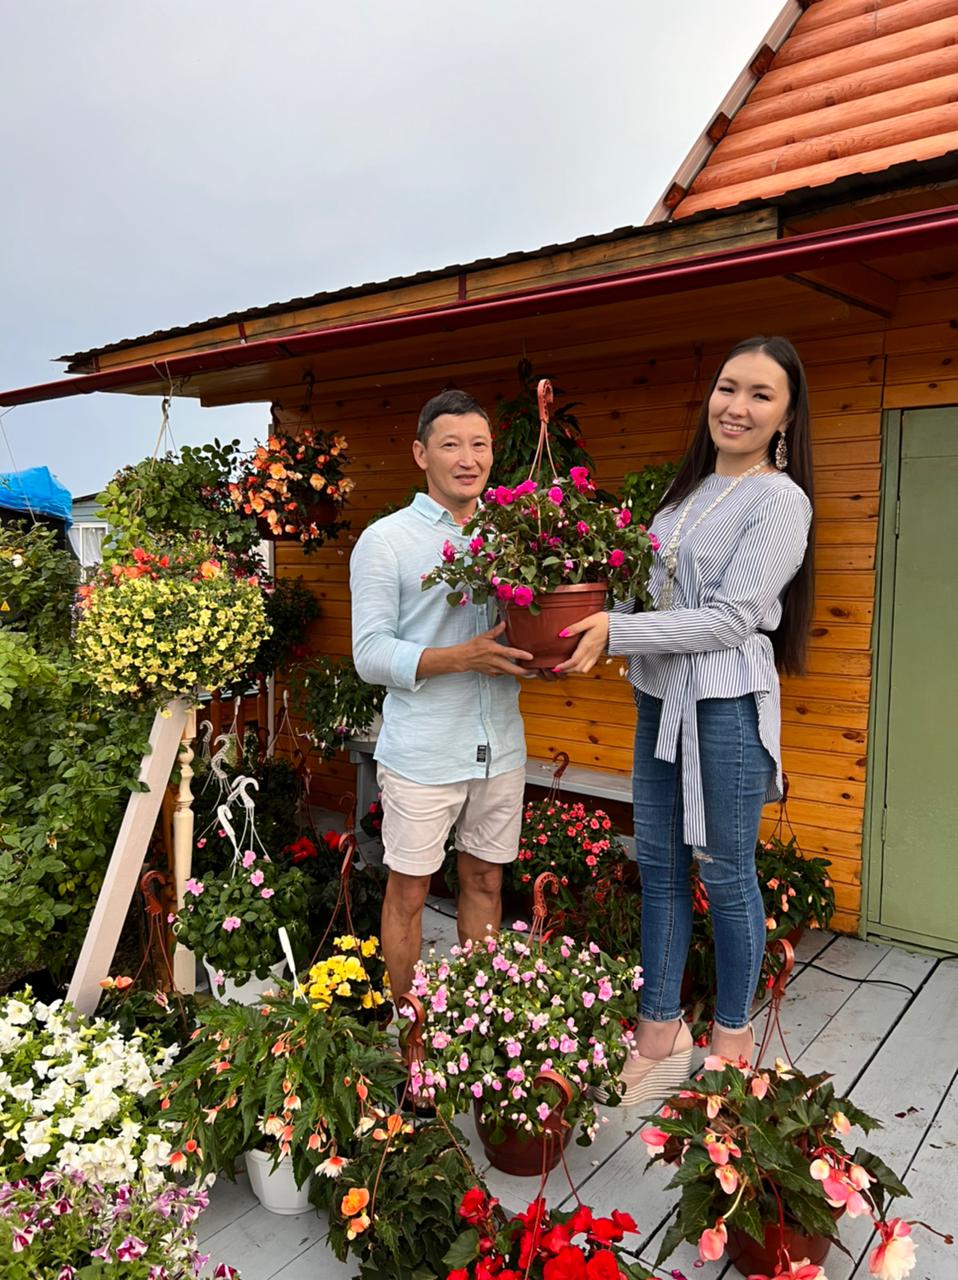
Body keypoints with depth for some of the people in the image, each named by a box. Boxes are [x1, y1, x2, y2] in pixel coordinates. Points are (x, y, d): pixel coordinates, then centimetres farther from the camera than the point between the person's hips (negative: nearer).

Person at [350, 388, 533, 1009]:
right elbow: (370, 653, -11)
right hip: (422, 753, -4)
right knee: (409, 890, 8)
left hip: (501, 747, 5)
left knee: (485, 882, 16)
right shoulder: (386, 540, -6)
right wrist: (460, 658, -22)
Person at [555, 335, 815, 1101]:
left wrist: (617, 632, -22)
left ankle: (733, 1037, 28)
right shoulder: (691, 488, 13)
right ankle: (661, 1034, 28)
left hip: (726, 705, -7)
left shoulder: (781, 500, -9)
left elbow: (729, 618, -18)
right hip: (659, 699, 7)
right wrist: (595, 618, -3)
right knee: (658, 867, 12)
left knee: (725, 874, 6)